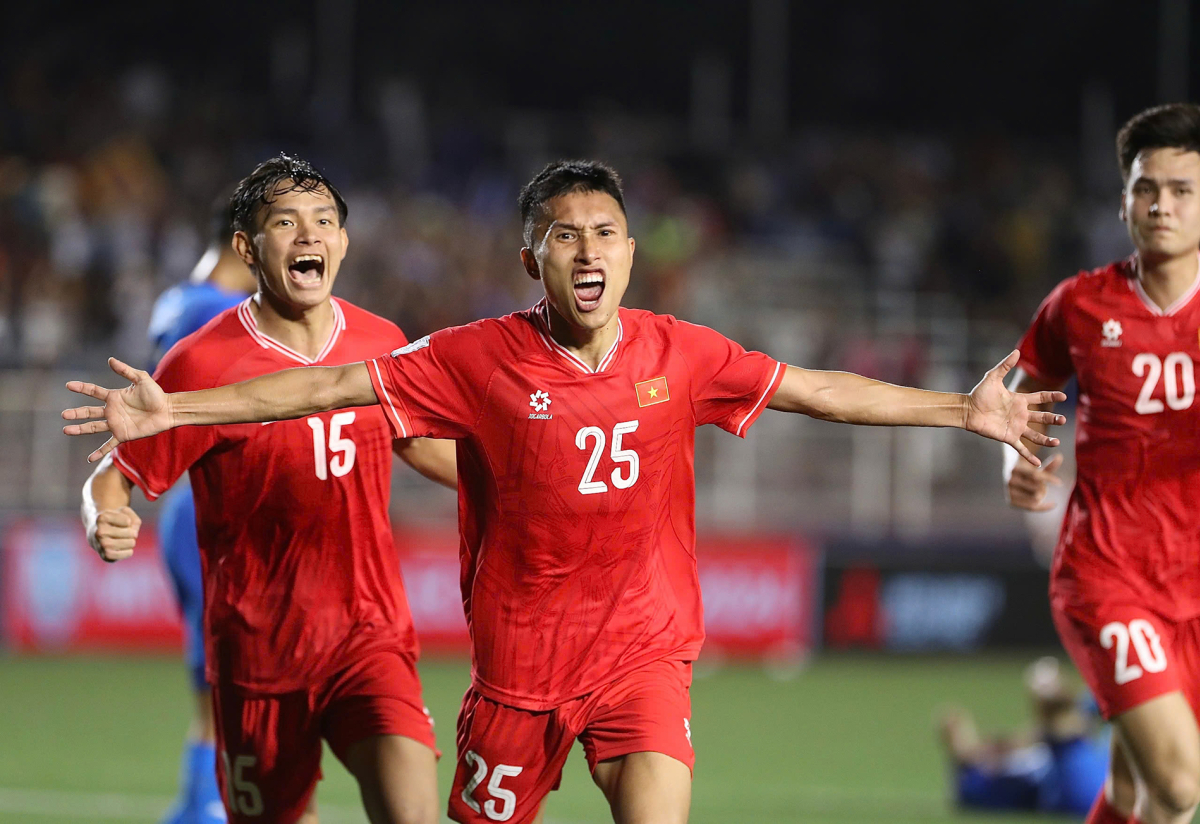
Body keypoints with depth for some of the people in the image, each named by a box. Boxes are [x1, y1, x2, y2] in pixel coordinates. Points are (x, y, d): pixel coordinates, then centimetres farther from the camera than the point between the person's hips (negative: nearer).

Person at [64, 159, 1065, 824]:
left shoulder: (680, 355, -1)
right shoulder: (481, 359, -8)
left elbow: (821, 390, 7)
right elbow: (334, 384, -7)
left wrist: (962, 410, 6)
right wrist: (174, 410, -12)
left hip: (643, 648, 1)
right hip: (519, 655, -1)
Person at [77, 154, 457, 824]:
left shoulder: (382, 343, 2)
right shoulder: (203, 362, -10)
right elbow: (114, 478, -7)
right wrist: (106, 524, -28)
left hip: (372, 639, 2)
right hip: (259, 654, -2)